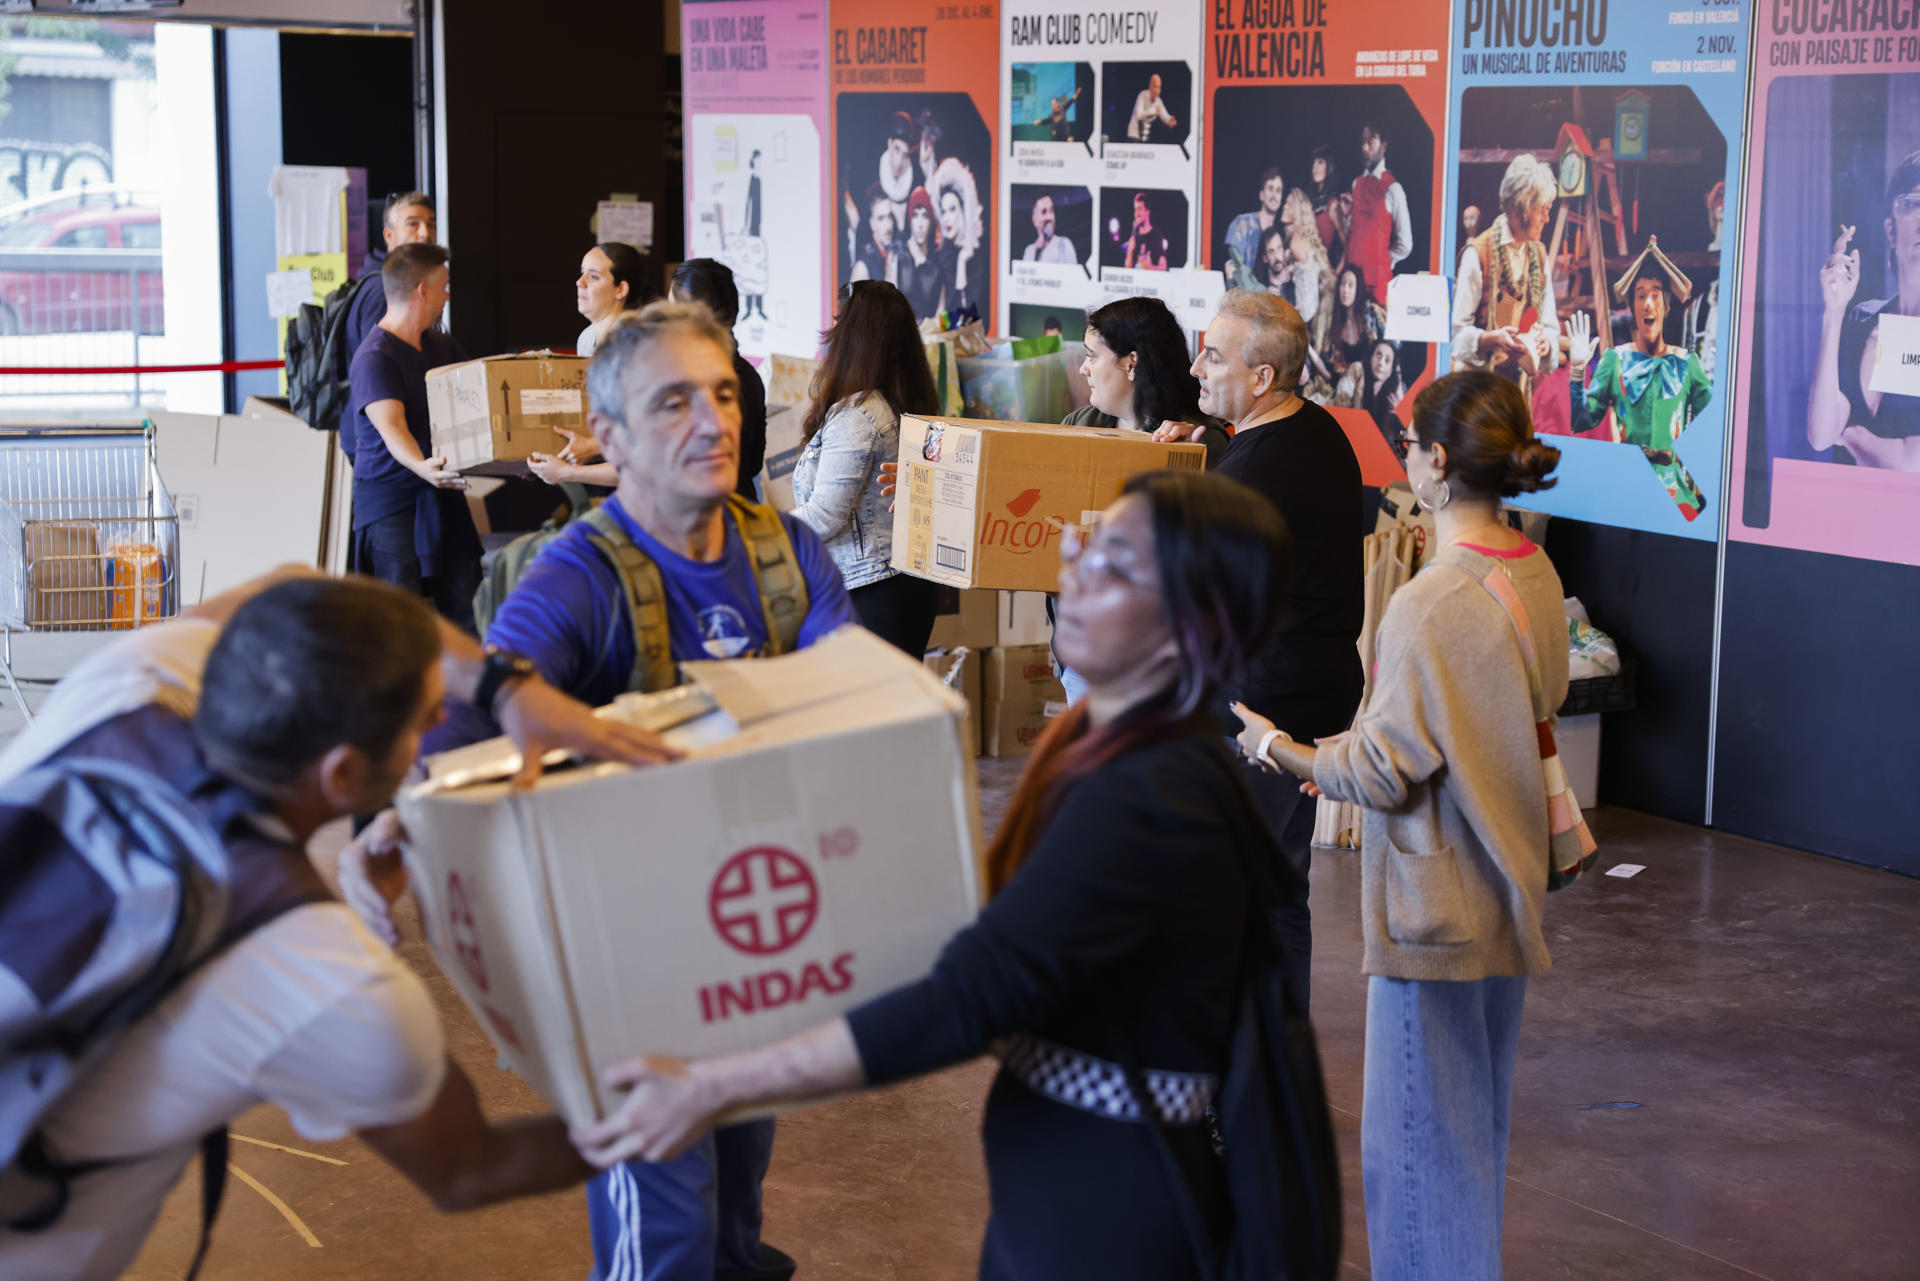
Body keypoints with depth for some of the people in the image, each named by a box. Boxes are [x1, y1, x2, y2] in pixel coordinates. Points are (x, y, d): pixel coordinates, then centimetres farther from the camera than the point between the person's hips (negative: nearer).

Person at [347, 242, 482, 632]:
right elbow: (390, 427, -27)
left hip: (443, 495, 7)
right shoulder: (374, 357, -14)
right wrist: (421, 466, -45)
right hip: (390, 495, -7)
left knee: (467, 606, 3)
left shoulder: (443, 348, 15)